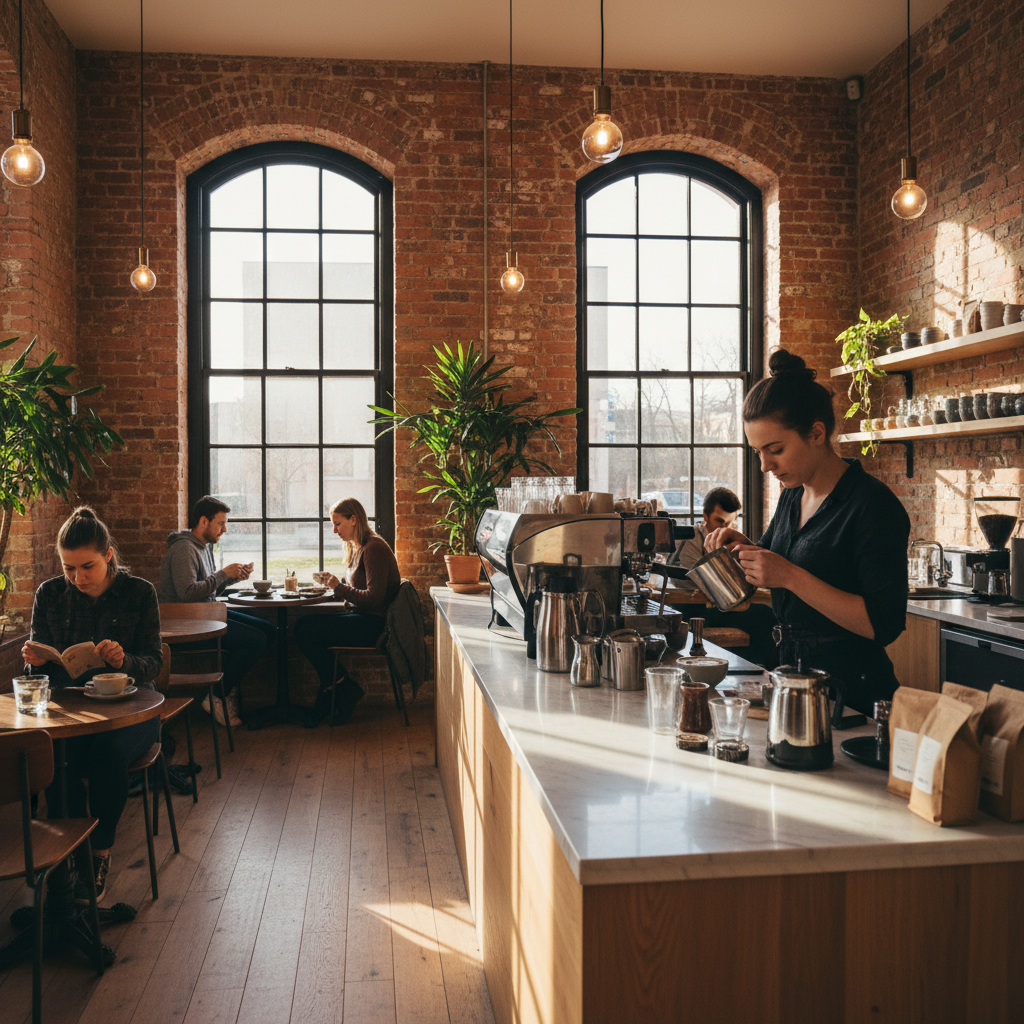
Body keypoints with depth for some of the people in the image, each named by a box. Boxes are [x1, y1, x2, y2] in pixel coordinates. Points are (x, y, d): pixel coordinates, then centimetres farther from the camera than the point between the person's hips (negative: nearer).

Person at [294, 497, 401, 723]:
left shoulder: (374, 548, -15)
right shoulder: (358, 548, 16)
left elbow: (374, 598, -21)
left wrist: (340, 587, -13)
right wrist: (334, 585, 2)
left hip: (374, 624, -10)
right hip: (363, 618, 10)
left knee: (307, 634, -16)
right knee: (304, 624, -3)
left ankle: (342, 687, 0)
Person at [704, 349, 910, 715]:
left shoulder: (873, 505, -19)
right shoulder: (793, 495, 5)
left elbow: (884, 624, -24)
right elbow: (770, 553, 24)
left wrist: (791, 577, -27)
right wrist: (743, 548, 1)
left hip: (852, 692, -7)